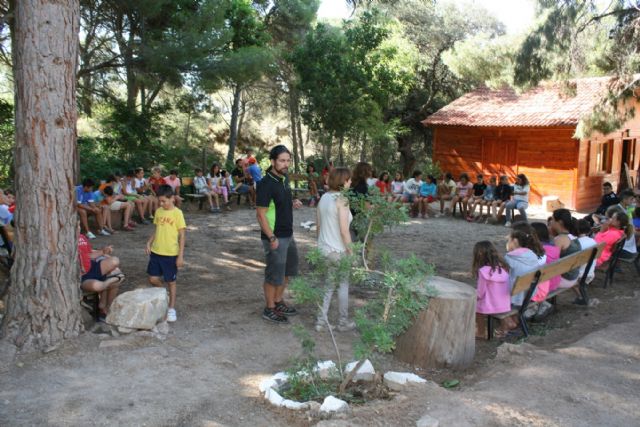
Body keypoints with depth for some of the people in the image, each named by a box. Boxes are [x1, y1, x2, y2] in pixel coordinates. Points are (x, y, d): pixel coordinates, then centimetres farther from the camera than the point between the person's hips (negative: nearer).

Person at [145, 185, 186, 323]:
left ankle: (171, 309, 19)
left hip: (171, 254, -5)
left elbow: (182, 235, -10)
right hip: (156, 252, 5)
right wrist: (149, 243, 1)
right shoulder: (158, 211, 5)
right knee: (153, 279, 5)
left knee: (171, 281, 6)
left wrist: (180, 255, -13)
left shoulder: (177, 213, -11)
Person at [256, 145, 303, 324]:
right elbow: (260, 214, -20)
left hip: (288, 234, 9)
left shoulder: (284, 178, 5)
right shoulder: (266, 183, -20)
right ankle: (270, 309, 21)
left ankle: (278, 302, 37)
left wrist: (292, 203, 0)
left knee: (287, 270, 21)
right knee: (274, 275, 4)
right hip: (275, 237, -9)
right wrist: (272, 238, -22)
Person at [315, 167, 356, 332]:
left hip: (323, 248, 6)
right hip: (338, 250, -6)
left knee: (328, 285, 18)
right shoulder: (341, 200, -18)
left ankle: (321, 320, 19)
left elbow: (318, 224, 10)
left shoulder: (324, 197, 4)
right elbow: (344, 231, -20)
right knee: (343, 284, 13)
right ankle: (343, 322, 24)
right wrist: (351, 252, -12)